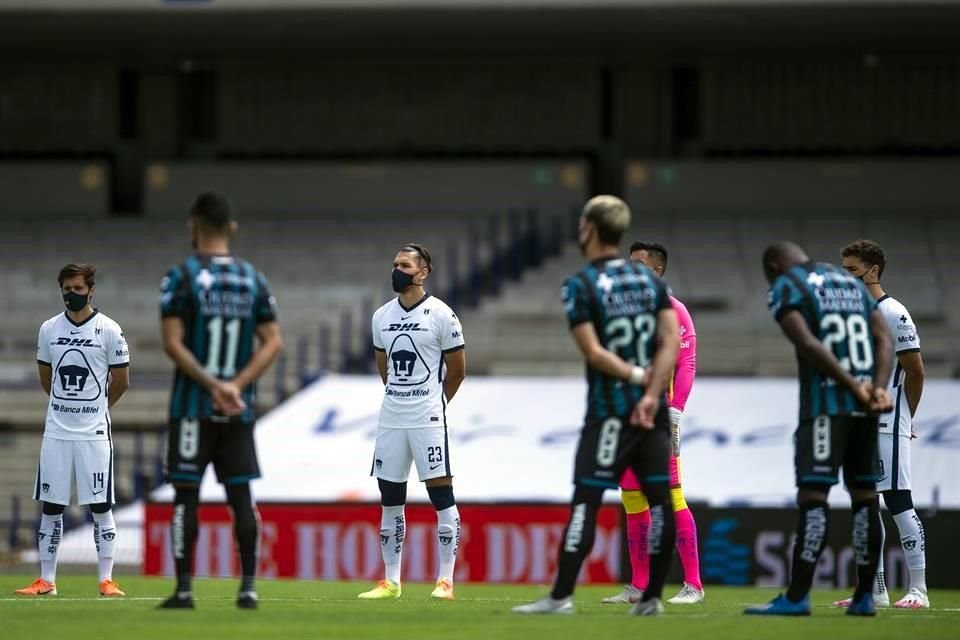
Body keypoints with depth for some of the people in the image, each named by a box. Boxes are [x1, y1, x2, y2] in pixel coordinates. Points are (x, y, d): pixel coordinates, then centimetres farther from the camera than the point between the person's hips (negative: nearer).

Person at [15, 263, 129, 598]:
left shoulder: (109, 330, -5)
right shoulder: (49, 329, 6)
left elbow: (121, 381, 2)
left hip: (94, 432, -3)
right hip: (56, 432, 3)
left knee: (100, 506, -1)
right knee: (50, 507, 4)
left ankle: (107, 580, 3)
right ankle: (46, 581, 9)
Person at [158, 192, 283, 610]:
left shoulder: (181, 277, -6)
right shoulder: (253, 279, 7)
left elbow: (174, 344, -14)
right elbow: (273, 343, 2)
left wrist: (213, 385, -15)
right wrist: (236, 386, -7)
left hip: (193, 407, -3)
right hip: (240, 410, 3)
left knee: (186, 495, 1)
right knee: (240, 494, 6)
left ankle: (184, 589, -1)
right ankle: (248, 587, 4)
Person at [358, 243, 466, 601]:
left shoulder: (440, 315, -6)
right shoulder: (382, 317, 9)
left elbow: (457, 369, 1)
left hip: (428, 420, -5)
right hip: (391, 420, 5)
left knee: (442, 495, -6)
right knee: (390, 501, 7)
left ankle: (445, 580, -4)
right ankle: (391, 582, 13)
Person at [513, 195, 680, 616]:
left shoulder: (580, 286, -6)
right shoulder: (650, 280, 9)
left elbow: (593, 352, -13)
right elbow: (671, 340, -1)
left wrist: (637, 376, -4)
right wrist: (651, 393, -8)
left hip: (608, 412, -4)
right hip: (652, 410, 4)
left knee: (586, 502, -4)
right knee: (658, 500, 5)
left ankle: (561, 595, -6)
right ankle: (652, 597, 6)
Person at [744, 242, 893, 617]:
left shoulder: (786, 288, 0)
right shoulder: (851, 283, 21)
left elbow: (809, 345, -14)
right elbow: (883, 339, 11)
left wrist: (854, 386, -13)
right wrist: (877, 388, -2)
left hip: (825, 405, -6)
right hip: (865, 407, 6)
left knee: (813, 494, -9)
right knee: (864, 494, 10)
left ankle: (796, 598, -13)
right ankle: (864, 597, 13)